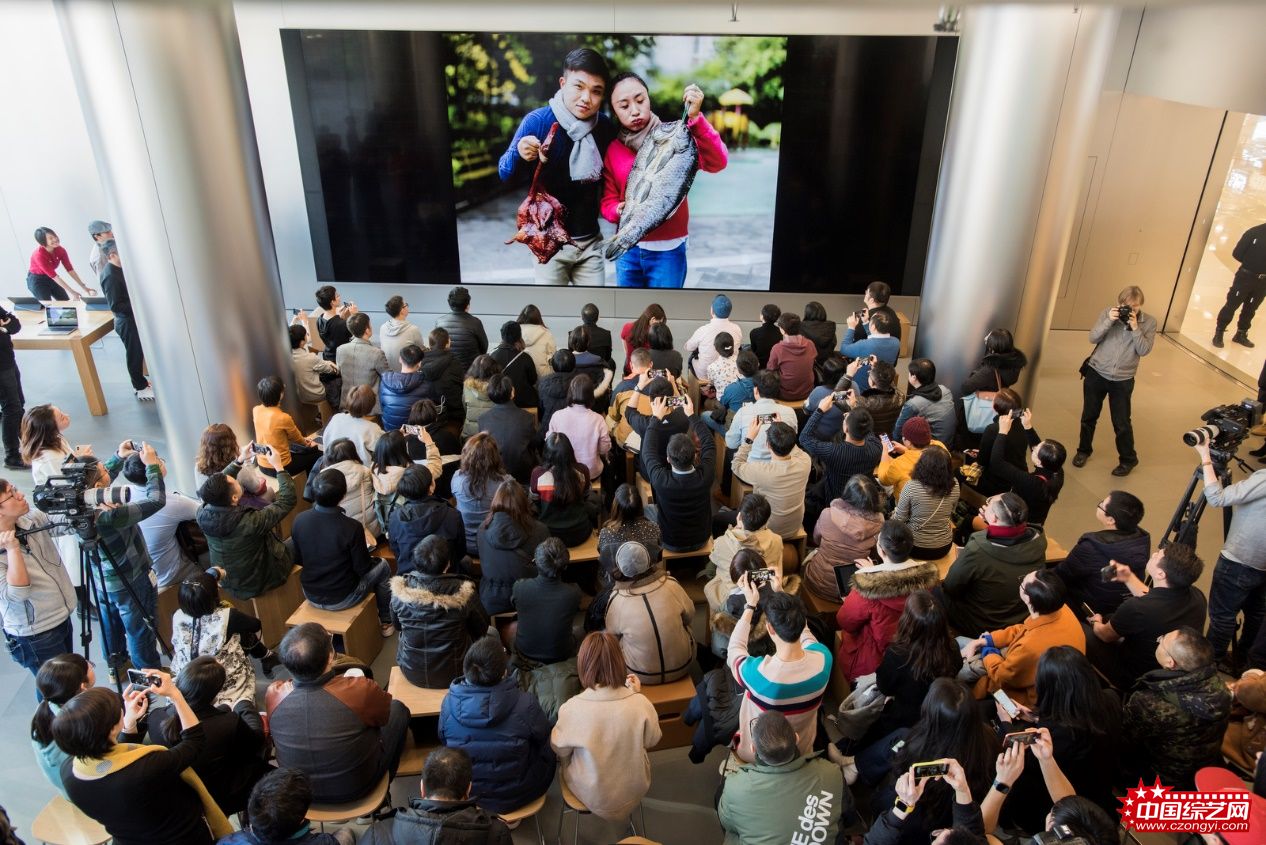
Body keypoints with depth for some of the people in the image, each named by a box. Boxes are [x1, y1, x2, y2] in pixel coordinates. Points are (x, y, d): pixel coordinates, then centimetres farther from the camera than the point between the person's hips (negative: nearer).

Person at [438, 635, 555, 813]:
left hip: (464, 792, 4)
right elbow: (543, 736, -9)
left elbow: (443, 740, -1)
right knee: (548, 752, 27)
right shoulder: (525, 704, -28)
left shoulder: (449, 702, -20)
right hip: (514, 796, -4)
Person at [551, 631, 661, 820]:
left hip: (591, 795, -1)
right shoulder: (640, 703, -25)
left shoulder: (572, 708, -28)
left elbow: (560, 750, -8)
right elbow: (652, 741, -4)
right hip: (634, 791, 1)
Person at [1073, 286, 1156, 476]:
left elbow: (1144, 350, -12)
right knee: (1089, 416, 14)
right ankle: (1084, 450, 35)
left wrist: (1135, 327, -22)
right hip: (1096, 373, 1)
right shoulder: (1108, 312, -5)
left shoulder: (1149, 322, -5)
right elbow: (1093, 338, -11)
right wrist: (1109, 320, -23)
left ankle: (1128, 460, 24)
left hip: (1123, 380, -1)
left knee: (1122, 423, 5)